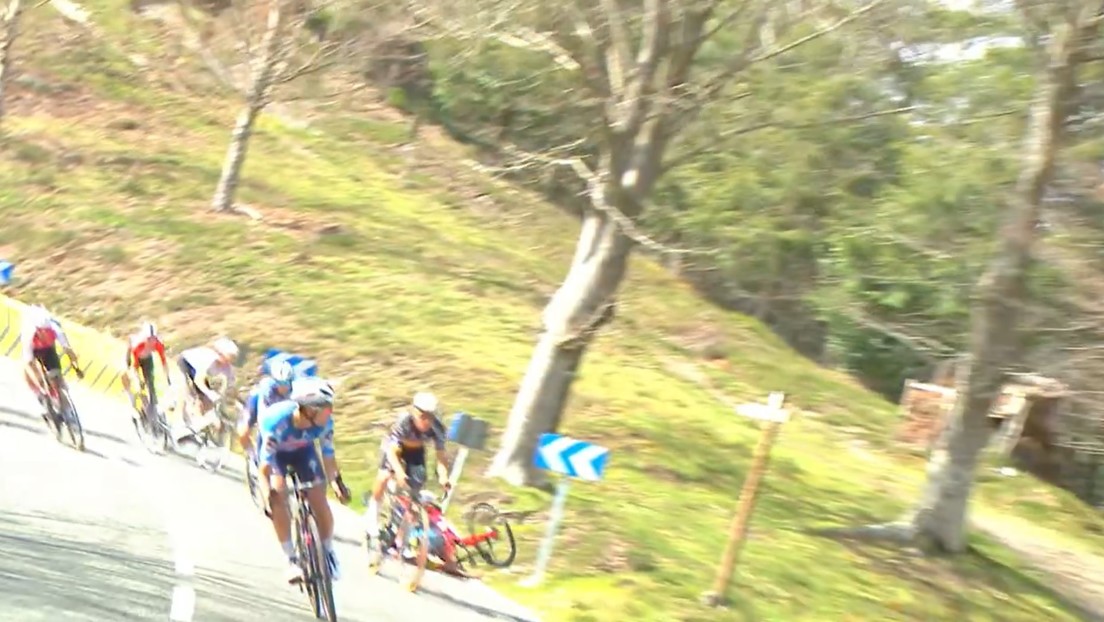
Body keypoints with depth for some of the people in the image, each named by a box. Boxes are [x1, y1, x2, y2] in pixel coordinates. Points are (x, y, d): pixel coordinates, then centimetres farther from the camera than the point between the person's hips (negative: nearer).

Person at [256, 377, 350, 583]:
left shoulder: (324, 421, -31)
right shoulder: (276, 420, -42)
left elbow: (328, 453, -17)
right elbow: (265, 465, -39)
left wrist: (336, 481, -27)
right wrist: (268, 496, -49)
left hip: (303, 450, 2)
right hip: (275, 451, -2)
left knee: (319, 500, -10)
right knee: (279, 494, -26)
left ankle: (328, 551, 16)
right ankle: (292, 559, -14)